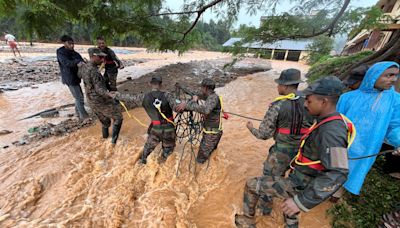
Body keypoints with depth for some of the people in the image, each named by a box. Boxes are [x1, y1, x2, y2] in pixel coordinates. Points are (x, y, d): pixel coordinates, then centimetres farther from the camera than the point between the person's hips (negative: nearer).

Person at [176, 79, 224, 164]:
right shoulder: (211, 96, 4)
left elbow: (205, 110, -48)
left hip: (212, 134, -10)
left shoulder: (213, 97, -27)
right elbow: (198, 95, 20)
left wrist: (187, 104, -44)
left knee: (200, 160, 3)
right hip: (210, 132, 10)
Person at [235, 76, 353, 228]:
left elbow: (337, 175, -36)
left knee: (251, 185, -1)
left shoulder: (331, 130, -30)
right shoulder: (331, 123, 1)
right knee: (290, 215, 31)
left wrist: (302, 201, -36)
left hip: (300, 186, -9)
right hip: (301, 180, 9)